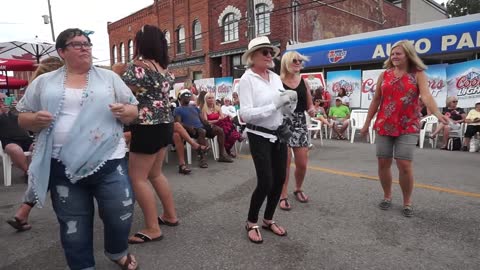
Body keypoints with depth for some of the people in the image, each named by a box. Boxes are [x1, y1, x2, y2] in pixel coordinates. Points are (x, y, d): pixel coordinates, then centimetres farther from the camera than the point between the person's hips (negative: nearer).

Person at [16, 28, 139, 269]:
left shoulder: (109, 77, 7)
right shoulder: (43, 82, 8)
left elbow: (133, 110, 8)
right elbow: (23, 117, 12)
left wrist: (124, 111, -15)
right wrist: (36, 119, -10)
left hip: (107, 161, 0)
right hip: (63, 167, 1)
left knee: (120, 214, 4)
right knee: (73, 224, 13)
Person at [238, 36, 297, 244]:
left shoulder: (275, 77, 8)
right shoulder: (247, 79, -10)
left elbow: (284, 108, 13)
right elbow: (245, 114, -20)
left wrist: (289, 100, -8)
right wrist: (274, 105, -23)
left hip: (278, 134, 7)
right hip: (259, 136, -6)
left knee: (279, 180, 10)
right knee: (266, 182, -7)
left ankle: (268, 219, 31)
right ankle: (251, 222, 18)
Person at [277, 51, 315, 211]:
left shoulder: (303, 82, 9)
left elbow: (309, 104, 15)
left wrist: (312, 110, -5)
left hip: (300, 124, 4)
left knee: (302, 163, 7)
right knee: (285, 162, -1)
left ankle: (298, 189, 33)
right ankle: (283, 196, 15)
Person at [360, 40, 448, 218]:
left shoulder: (418, 74, -1)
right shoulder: (384, 75, 8)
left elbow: (426, 95, -17)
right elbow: (376, 100, 11)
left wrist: (437, 113, -36)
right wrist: (367, 123, 12)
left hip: (408, 127, -3)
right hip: (384, 125, 3)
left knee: (405, 164, -8)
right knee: (383, 162, 5)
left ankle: (407, 202, 12)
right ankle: (387, 196, 25)